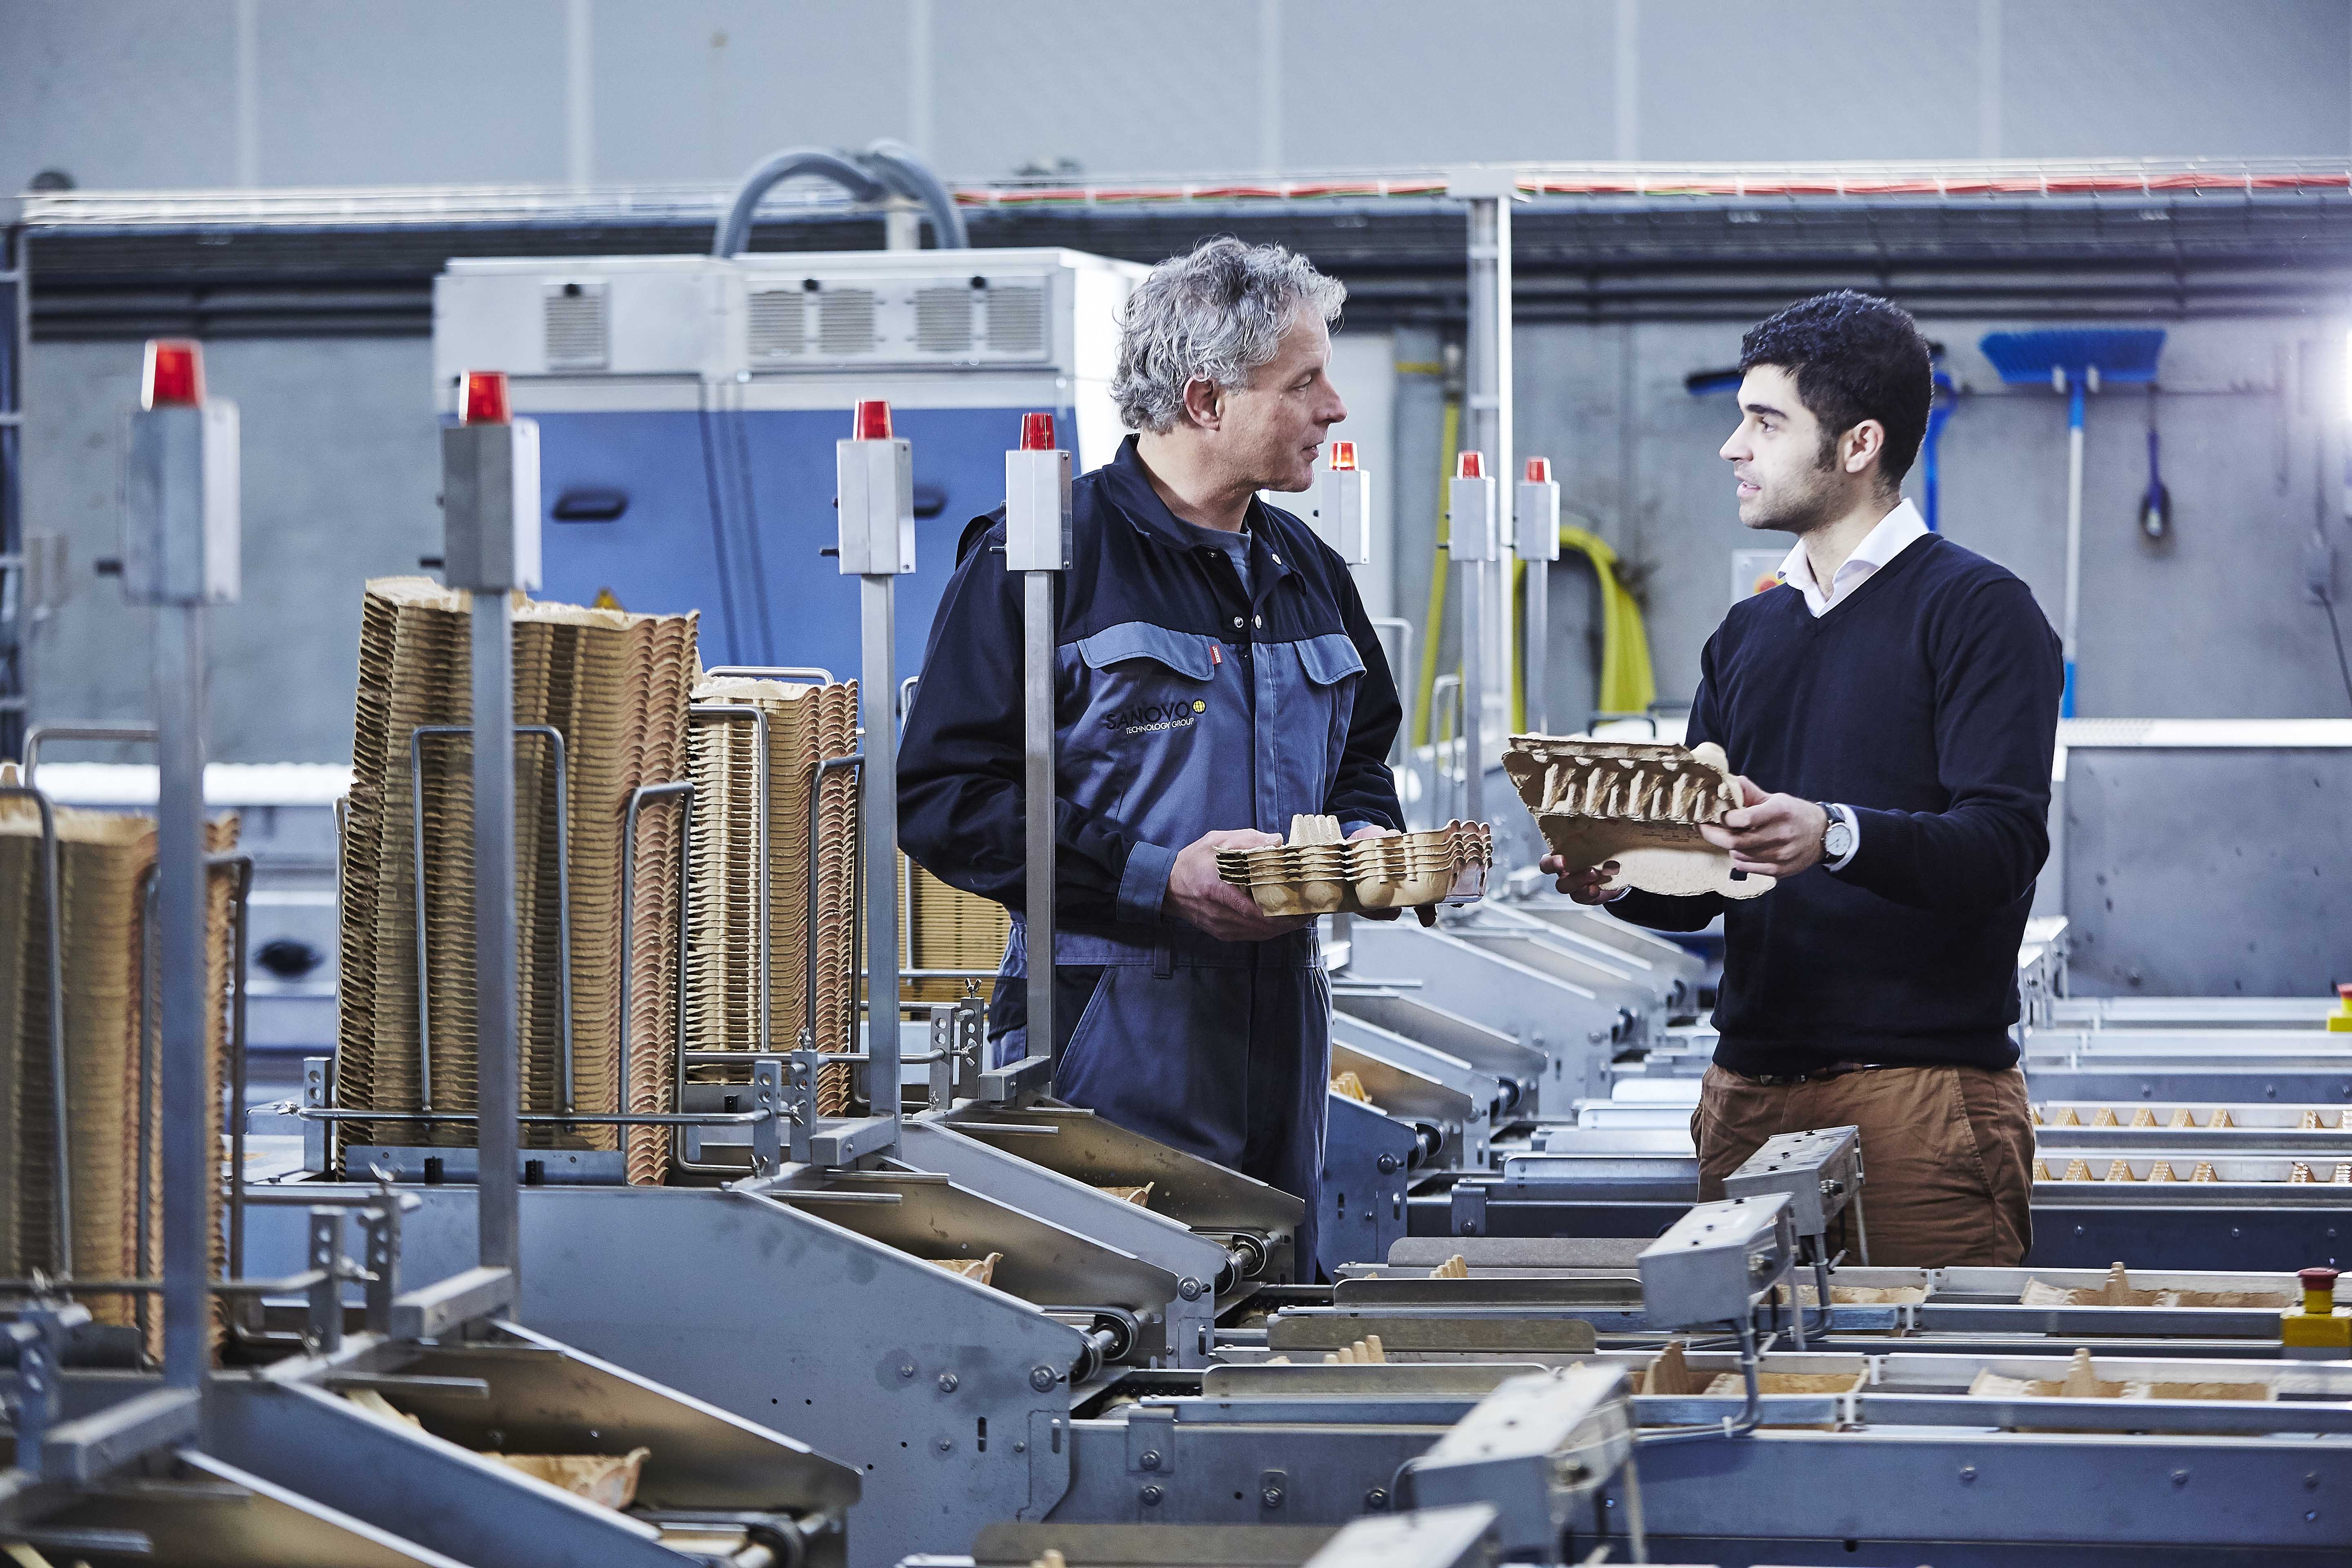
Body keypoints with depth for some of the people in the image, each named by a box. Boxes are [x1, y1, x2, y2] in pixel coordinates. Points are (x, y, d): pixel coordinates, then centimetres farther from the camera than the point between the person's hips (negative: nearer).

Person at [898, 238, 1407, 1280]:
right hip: (1111, 1039, -7)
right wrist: (1156, 875, -20)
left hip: (1277, 1026, 7)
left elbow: (1359, 755, 30)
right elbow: (945, 798, -12)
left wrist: (1365, 837, 5)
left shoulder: (1305, 572, 16)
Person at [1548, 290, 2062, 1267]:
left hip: (1922, 1092, -6)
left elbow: (2002, 846, -16)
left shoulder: (1975, 611, -3)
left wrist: (1837, 838, -32)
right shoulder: (1747, 635, 19)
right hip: (1749, 1092, 6)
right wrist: (1618, 879, -4)